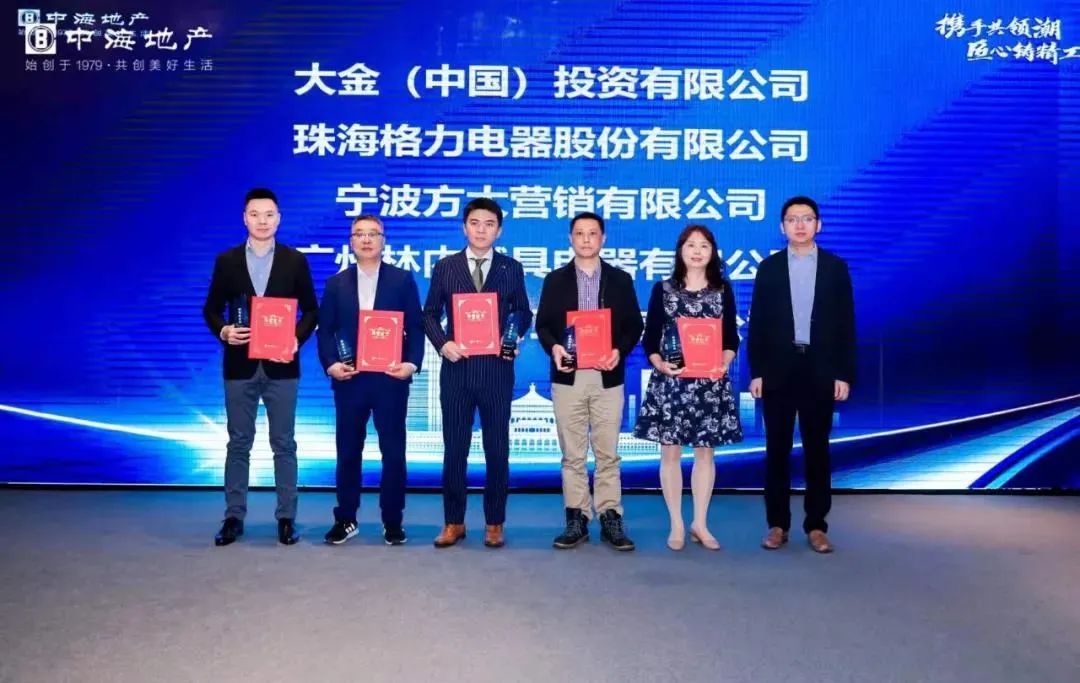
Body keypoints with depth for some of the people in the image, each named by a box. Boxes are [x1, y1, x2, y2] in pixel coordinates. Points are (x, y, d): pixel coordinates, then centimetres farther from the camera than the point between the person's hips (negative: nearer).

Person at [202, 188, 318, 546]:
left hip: (280, 365, -1)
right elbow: (211, 309, 8)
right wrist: (223, 331, -12)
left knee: (284, 444, 4)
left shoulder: (295, 260, 3)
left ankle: (286, 518, 12)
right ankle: (234, 517, 16)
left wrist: (296, 340, -13)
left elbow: (310, 310, 3)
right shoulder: (226, 260, 6)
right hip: (240, 364, 1)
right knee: (238, 443, 7)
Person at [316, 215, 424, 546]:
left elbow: (415, 327, 1)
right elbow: (326, 330, 8)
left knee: (393, 451, 3)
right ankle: (345, 519, 20)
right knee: (348, 451, 8)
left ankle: (393, 521, 14)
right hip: (349, 379, 2)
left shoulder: (403, 279, 6)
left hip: (390, 378, -2)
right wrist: (330, 364, -8)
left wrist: (412, 363, -12)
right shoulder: (336, 283, 11)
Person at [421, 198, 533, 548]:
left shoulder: (511, 268, 5)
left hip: (497, 368, 0)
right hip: (457, 368, 1)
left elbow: (523, 312, 11)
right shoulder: (445, 267, 5)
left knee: (497, 448, 6)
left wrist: (516, 338, -8)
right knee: (454, 448, 7)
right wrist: (442, 343, -9)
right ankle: (453, 522, 19)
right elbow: (430, 314, 7)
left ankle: (494, 523, 18)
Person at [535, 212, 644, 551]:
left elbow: (634, 325, 5)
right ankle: (576, 520, 12)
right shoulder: (555, 279, 8)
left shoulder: (620, 279, 8)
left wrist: (619, 350, -13)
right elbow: (543, 324, 6)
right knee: (572, 454, 5)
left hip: (607, 377, 0)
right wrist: (553, 347, -14)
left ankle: (610, 520, 11)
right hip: (568, 377, 0)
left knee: (607, 453, 3)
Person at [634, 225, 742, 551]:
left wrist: (723, 363, -12)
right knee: (671, 451, 2)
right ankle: (677, 525, 14)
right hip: (670, 381, -1)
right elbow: (650, 337, 2)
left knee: (705, 451, 7)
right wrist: (659, 364, -15)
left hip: (711, 382, 1)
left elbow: (732, 337, 7)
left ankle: (700, 523, 19)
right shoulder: (663, 289, 3)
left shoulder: (723, 290, 7)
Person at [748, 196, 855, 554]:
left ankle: (816, 525, 14)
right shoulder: (769, 267, 5)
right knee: (777, 450, 4)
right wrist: (756, 372, -4)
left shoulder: (835, 266, 6)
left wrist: (845, 373, -3)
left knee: (817, 450, 6)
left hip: (820, 370, 0)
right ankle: (777, 524, 14)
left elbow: (846, 323, 3)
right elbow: (757, 323, 2)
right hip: (778, 370, 0)